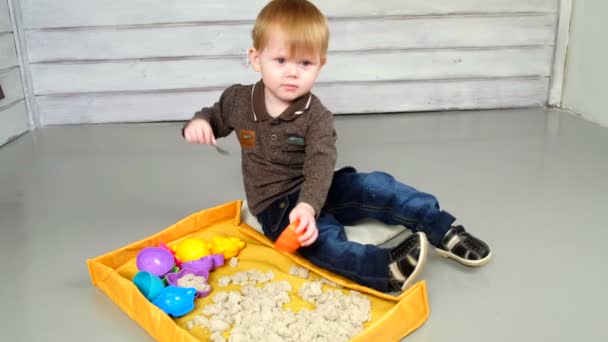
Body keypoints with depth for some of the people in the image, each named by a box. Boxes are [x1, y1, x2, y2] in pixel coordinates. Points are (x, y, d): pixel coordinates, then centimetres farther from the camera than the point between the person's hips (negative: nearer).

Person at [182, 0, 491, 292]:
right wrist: (198, 123, -8)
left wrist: (309, 205, -45)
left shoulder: (316, 116, -11)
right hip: (275, 205, -1)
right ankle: (387, 268, -49)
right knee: (320, 236, -32)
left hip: (315, 192, 1)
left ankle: (445, 233, -16)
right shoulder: (238, 101, -3)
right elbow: (216, 117, 18)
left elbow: (320, 166, -26)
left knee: (374, 187, -22)